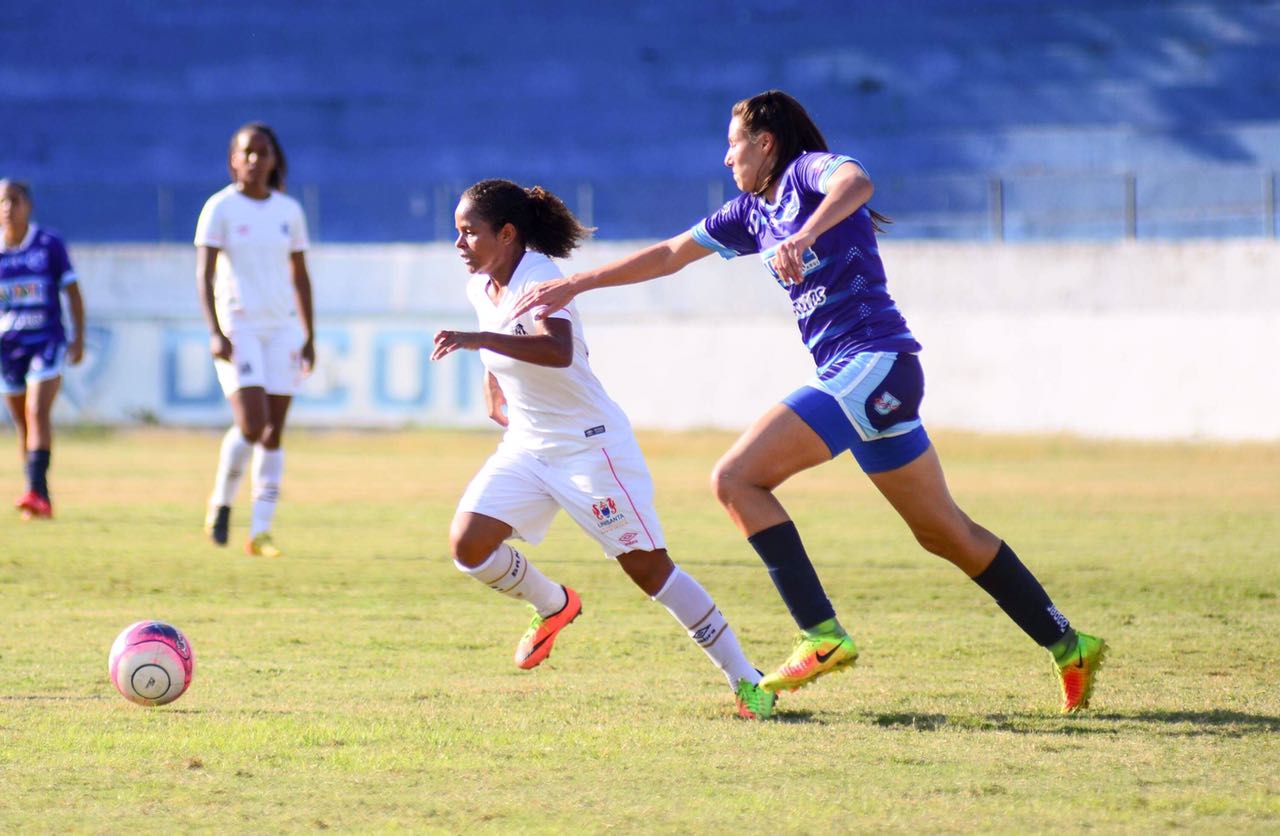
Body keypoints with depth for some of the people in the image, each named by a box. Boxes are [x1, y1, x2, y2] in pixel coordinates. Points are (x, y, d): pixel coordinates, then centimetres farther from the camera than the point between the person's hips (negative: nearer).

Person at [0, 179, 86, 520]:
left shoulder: (50, 245, -3)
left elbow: (72, 292, 3)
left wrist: (78, 338, -3)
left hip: (47, 340, -3)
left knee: (38, 413, -19)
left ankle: (37, 490, -26)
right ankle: (39, 501, 19)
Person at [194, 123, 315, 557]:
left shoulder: (289, 211, 10)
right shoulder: (220, 207, -3)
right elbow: (204, 274, -8)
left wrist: (309, 336, 12)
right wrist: (215, 332, -18)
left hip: (282, 327, 4)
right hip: (238, 326, -4)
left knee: (274, 431, 0)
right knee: (252, 424, -17)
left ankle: (260, 532, 3)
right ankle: (221, 504, 7)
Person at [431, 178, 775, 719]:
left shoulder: (539, 278, -20)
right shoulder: (480, 289, 5)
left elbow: (559, 351, -40)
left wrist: (480, 339, -47)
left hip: (589, 446, -8)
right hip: (526, 447, 8)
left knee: (648, 567, -9)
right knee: (468, 544, -10)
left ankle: (745, 681, -2)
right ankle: (552, 606, 19)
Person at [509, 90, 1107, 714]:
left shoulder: (811, 171, -5)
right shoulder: (753, 211, 20)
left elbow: (857, 182, -29)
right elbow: (670, 255, 26)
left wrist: (805, 235, -46)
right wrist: (573, 286, 25)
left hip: (873, 360, -10)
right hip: (854, 375, 10)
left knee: (735, 478, -15)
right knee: (944, 532, 12)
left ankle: (822, 637, -20)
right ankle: (1067, 645, 17)